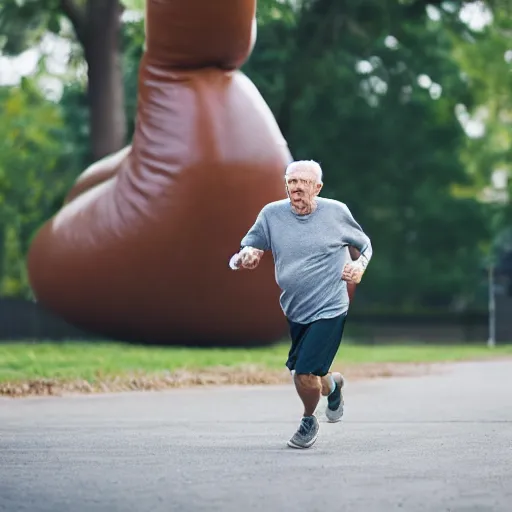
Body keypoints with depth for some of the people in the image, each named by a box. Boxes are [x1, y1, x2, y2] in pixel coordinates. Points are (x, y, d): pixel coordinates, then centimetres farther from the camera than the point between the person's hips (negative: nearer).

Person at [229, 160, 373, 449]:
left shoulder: (337, 212, -6)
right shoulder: (272, 214, -4)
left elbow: (365, 244, 11)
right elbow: (240, 256, 0)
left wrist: (360, 266, -9)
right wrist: (243, 258, -24)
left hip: (329, 310, -4)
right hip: (293, 312, 4)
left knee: (304, 376, -14)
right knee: (301, 374, 13)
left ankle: (309, 421, 17)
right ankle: (333, 384, 49)